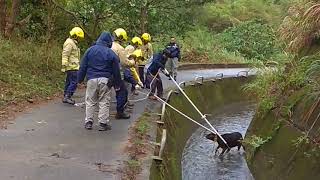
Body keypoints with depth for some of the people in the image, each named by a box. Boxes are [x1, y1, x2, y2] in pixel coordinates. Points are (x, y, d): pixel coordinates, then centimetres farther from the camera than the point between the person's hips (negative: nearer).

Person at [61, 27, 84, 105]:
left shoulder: (73, 43, 20)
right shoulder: (69, 43, -13)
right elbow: (65, 55, -19)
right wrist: (64, 66, -23)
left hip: (73, 67, 11)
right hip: (72, 67, -11)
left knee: (69, 82, 13)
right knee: (74, 82, -12)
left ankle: (66, 97, 18)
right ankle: (67, 97, -12)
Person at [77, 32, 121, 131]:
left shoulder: (90, 50, 4)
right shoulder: (111, 53, 1)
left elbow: (83, 67, 6)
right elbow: (116, 71, 4)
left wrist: (80, 79, 13)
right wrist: (117, 84, 13)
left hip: (92, 79, 1)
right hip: (105, 80, -1)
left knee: (90, 102, 10)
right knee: (104, 102, 5)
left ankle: (88, 122, 13)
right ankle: (103, 123, 7)